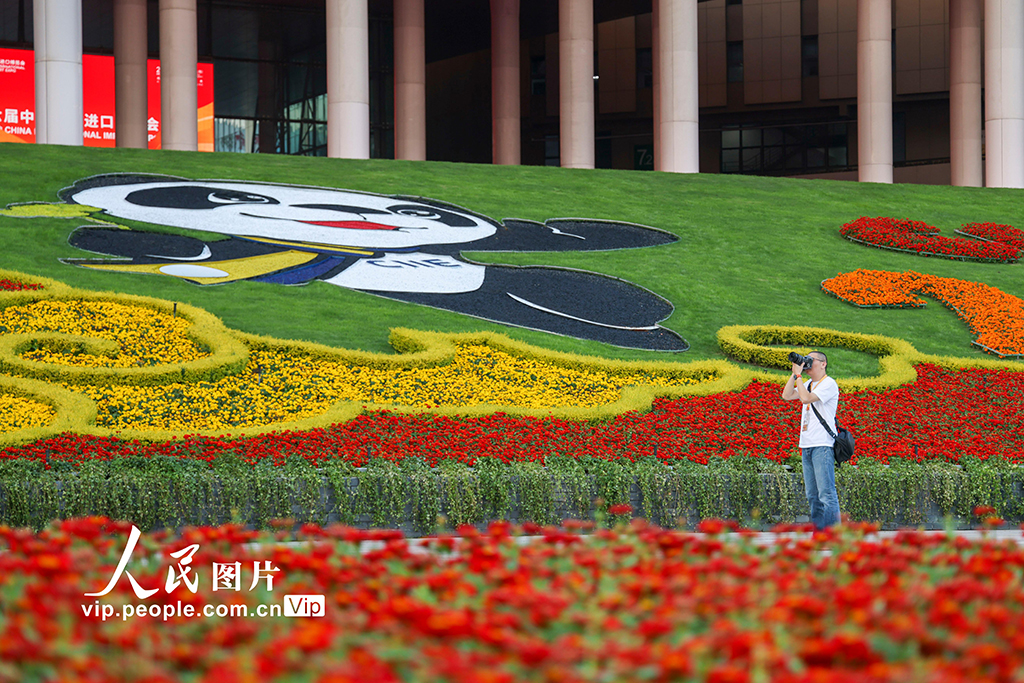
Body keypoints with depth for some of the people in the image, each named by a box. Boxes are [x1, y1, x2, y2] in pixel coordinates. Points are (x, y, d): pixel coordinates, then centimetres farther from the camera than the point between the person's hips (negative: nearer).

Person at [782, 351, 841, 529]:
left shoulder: (829, 384, -7)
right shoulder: (809, 384, 19)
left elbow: (806, 398, -18)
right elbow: (787, 395, 10)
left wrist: (799, 375, -11)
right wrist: (794, 374, 4)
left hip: (823, 445, -9)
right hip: (807, 445, 9)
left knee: (826, 493, -12)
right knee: (812, 494, 8)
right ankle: (817, 530, 11)